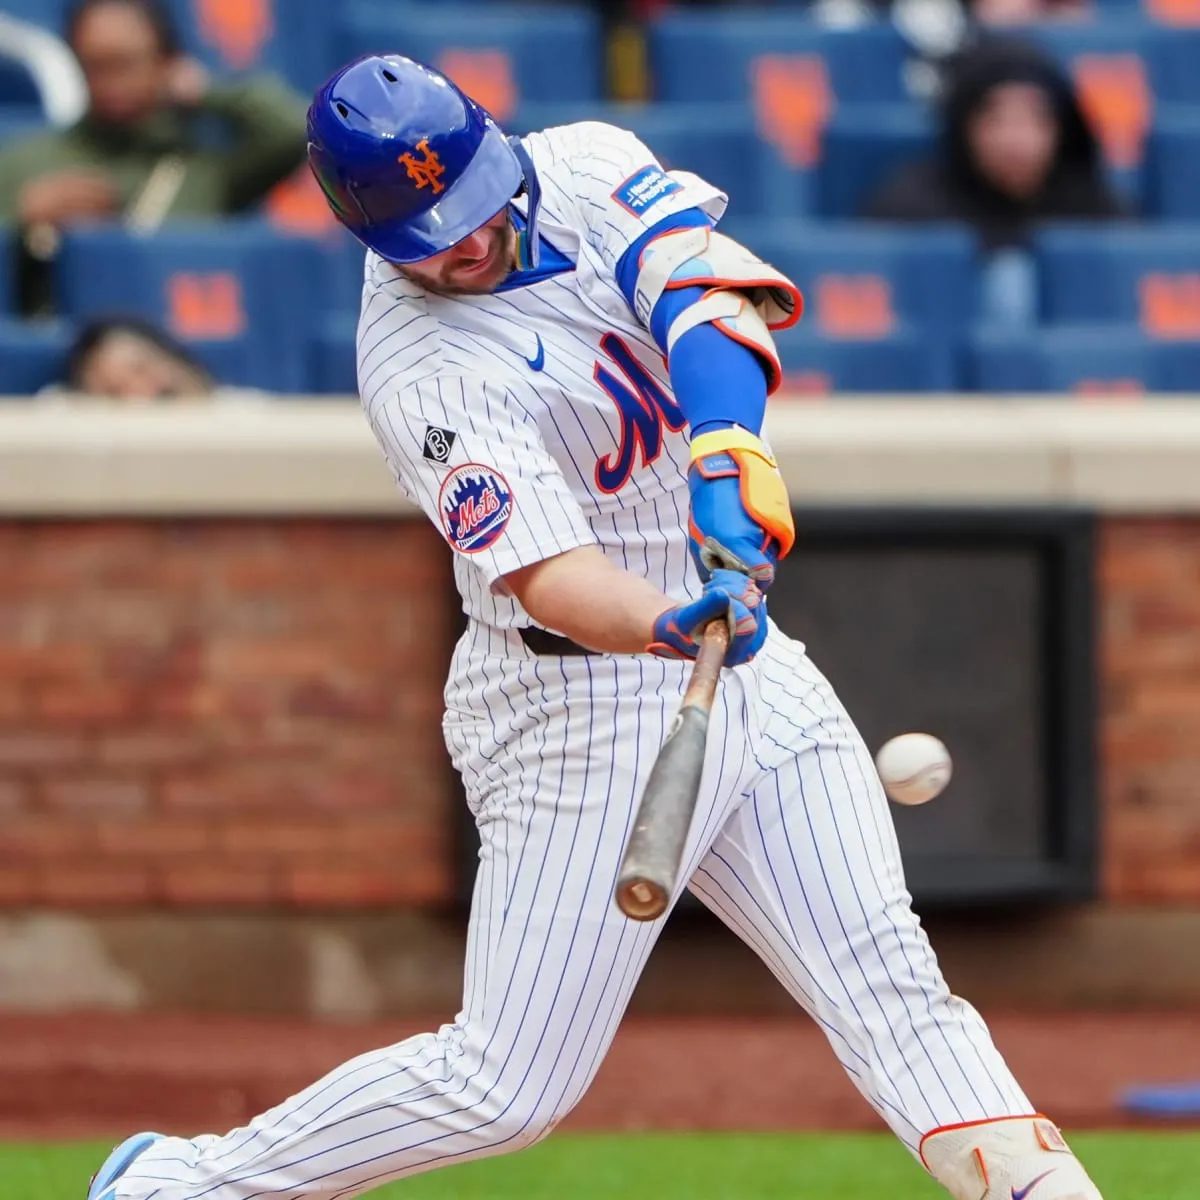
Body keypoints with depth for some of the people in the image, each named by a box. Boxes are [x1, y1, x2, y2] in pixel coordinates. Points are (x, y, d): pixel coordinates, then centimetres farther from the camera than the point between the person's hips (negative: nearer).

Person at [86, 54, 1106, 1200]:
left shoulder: (581, 169, -2)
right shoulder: (422, 380, -21)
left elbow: (713, 291, -20)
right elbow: (546, 574, -32)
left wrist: (728, 446, -39)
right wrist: (668, 625, -53)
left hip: (744, 666, 6)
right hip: (583, 707, -6)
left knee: (888, 979, -4)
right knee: (506, 1084, -4)